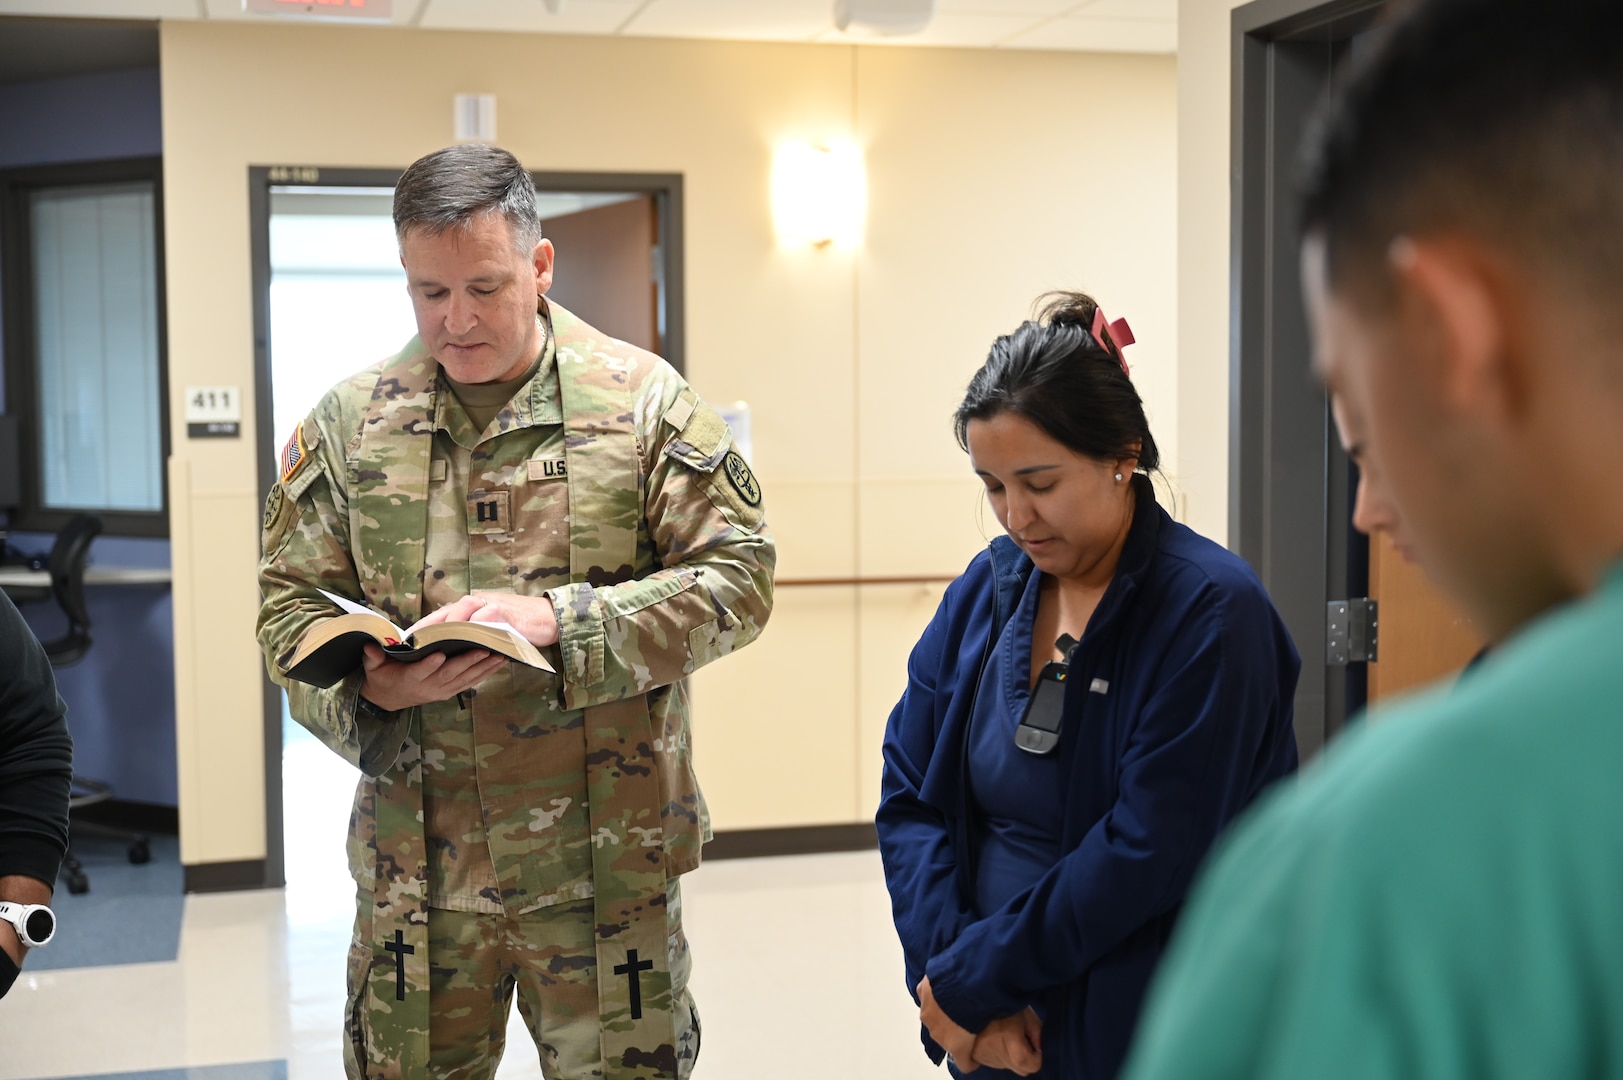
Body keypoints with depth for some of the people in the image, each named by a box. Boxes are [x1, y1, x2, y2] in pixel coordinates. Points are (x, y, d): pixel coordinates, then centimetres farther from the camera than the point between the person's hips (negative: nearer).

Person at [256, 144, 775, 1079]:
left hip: (608, 862, -2)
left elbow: (738, 575, -6)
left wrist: (562, 620, -19)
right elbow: (290, 599, 7)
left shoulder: (643, 399, -3)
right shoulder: (352, 421, 4)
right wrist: (365, 687, -15)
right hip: (415, 859, 2)